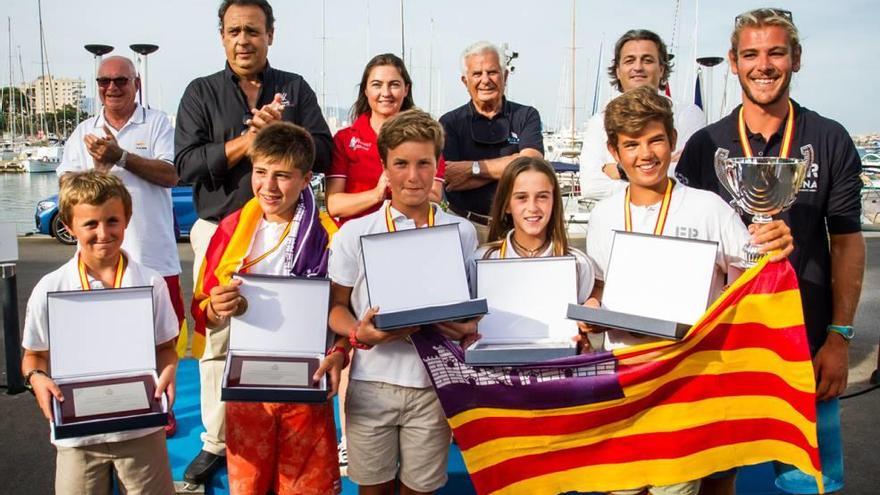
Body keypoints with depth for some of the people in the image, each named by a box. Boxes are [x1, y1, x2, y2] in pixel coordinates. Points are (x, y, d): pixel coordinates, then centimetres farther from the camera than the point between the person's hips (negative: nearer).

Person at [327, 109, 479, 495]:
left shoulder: (462, 233, 4)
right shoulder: (354, 233, 1)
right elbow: (336, 307, 4)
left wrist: (467, 328, -13)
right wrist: (359, 333, -16)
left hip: (434, 384, 1)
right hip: (372, 383, 0)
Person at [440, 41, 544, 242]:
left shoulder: (526, 116, 10)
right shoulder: (450, 123, 6)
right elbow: (450, 182, -6)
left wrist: (473, 168, -9)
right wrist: (505, 168, -7)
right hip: (468, 225, -1)